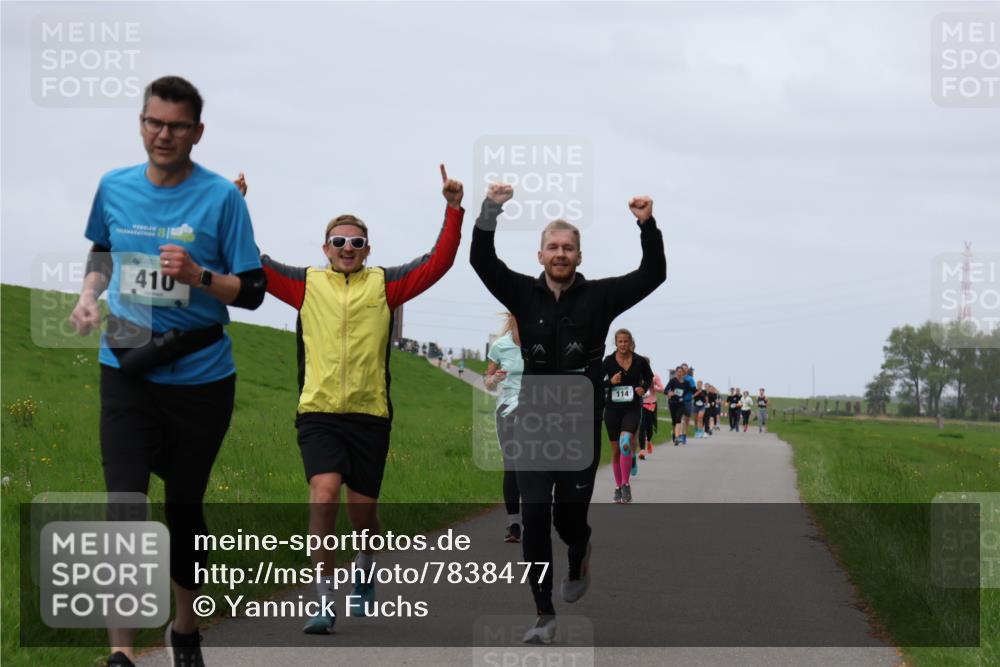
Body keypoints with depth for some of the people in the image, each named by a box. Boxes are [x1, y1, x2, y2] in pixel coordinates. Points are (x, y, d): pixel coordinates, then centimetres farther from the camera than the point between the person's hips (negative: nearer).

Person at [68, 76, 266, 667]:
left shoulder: (221, 196, -8)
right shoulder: (114, 187, 3)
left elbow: (252, 290, -7)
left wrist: (198, 277, -24)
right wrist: (90, 296, 5)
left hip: (200, 378, -2)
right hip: (127, 372, 2)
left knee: (186, 504, 10)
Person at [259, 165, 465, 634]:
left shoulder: (385, 284, 7)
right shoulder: (306, 284, 8)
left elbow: (439, 262, 2)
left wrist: (454, 209, -5)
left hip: (370, 414, 1)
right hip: (318, 414, -1)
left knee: (363, 508, 9)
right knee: (324, 494, -20)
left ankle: (364, 575, 40)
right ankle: (324, 599, -17)